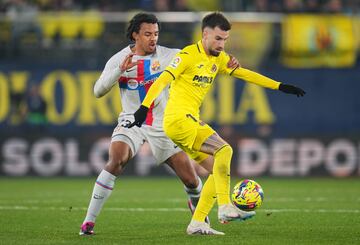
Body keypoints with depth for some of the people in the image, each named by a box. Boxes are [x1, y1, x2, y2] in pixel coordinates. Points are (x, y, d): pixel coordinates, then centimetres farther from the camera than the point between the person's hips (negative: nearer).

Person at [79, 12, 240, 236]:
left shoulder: (167, 55, -3)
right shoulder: (118, 60, -4)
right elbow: (98, 91, -11)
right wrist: (120, 70, -26)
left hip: (163, 125, 2)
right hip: (131, 123, -1)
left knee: (191, 179, -1)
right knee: (116, 161, -30)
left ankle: (196, 205, 37)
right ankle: (89, 221, -23)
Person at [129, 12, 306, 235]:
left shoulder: (219, 58, 15)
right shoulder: (189, 55, -10)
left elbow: (245, 74, 21)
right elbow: (162, 80, -18)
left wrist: (280, 87, 17)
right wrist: (144, 107, -30)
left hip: (191, 121, 9)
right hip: (179, 119, -9)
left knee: (219, 170, 5)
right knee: (224, 150, -22)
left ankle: (197, 224, 8)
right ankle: (225, 208, -22)